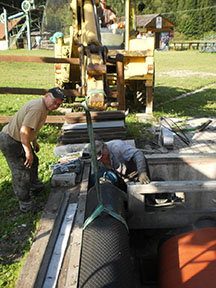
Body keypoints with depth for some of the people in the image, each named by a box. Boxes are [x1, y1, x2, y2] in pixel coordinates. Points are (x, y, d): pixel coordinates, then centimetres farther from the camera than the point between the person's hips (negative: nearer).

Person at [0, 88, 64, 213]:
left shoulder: (42, 106, 7)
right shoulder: (37, 108, -27)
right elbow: (24, 131, -31)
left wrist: (34, 141, 28)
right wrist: (28, 151, -25)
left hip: (17, 139, 11)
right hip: (10, 141, -11)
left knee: (33, 162, 25)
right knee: (21, 172, -3)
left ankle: (35, 186, 49)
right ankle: (26, 205, 11)